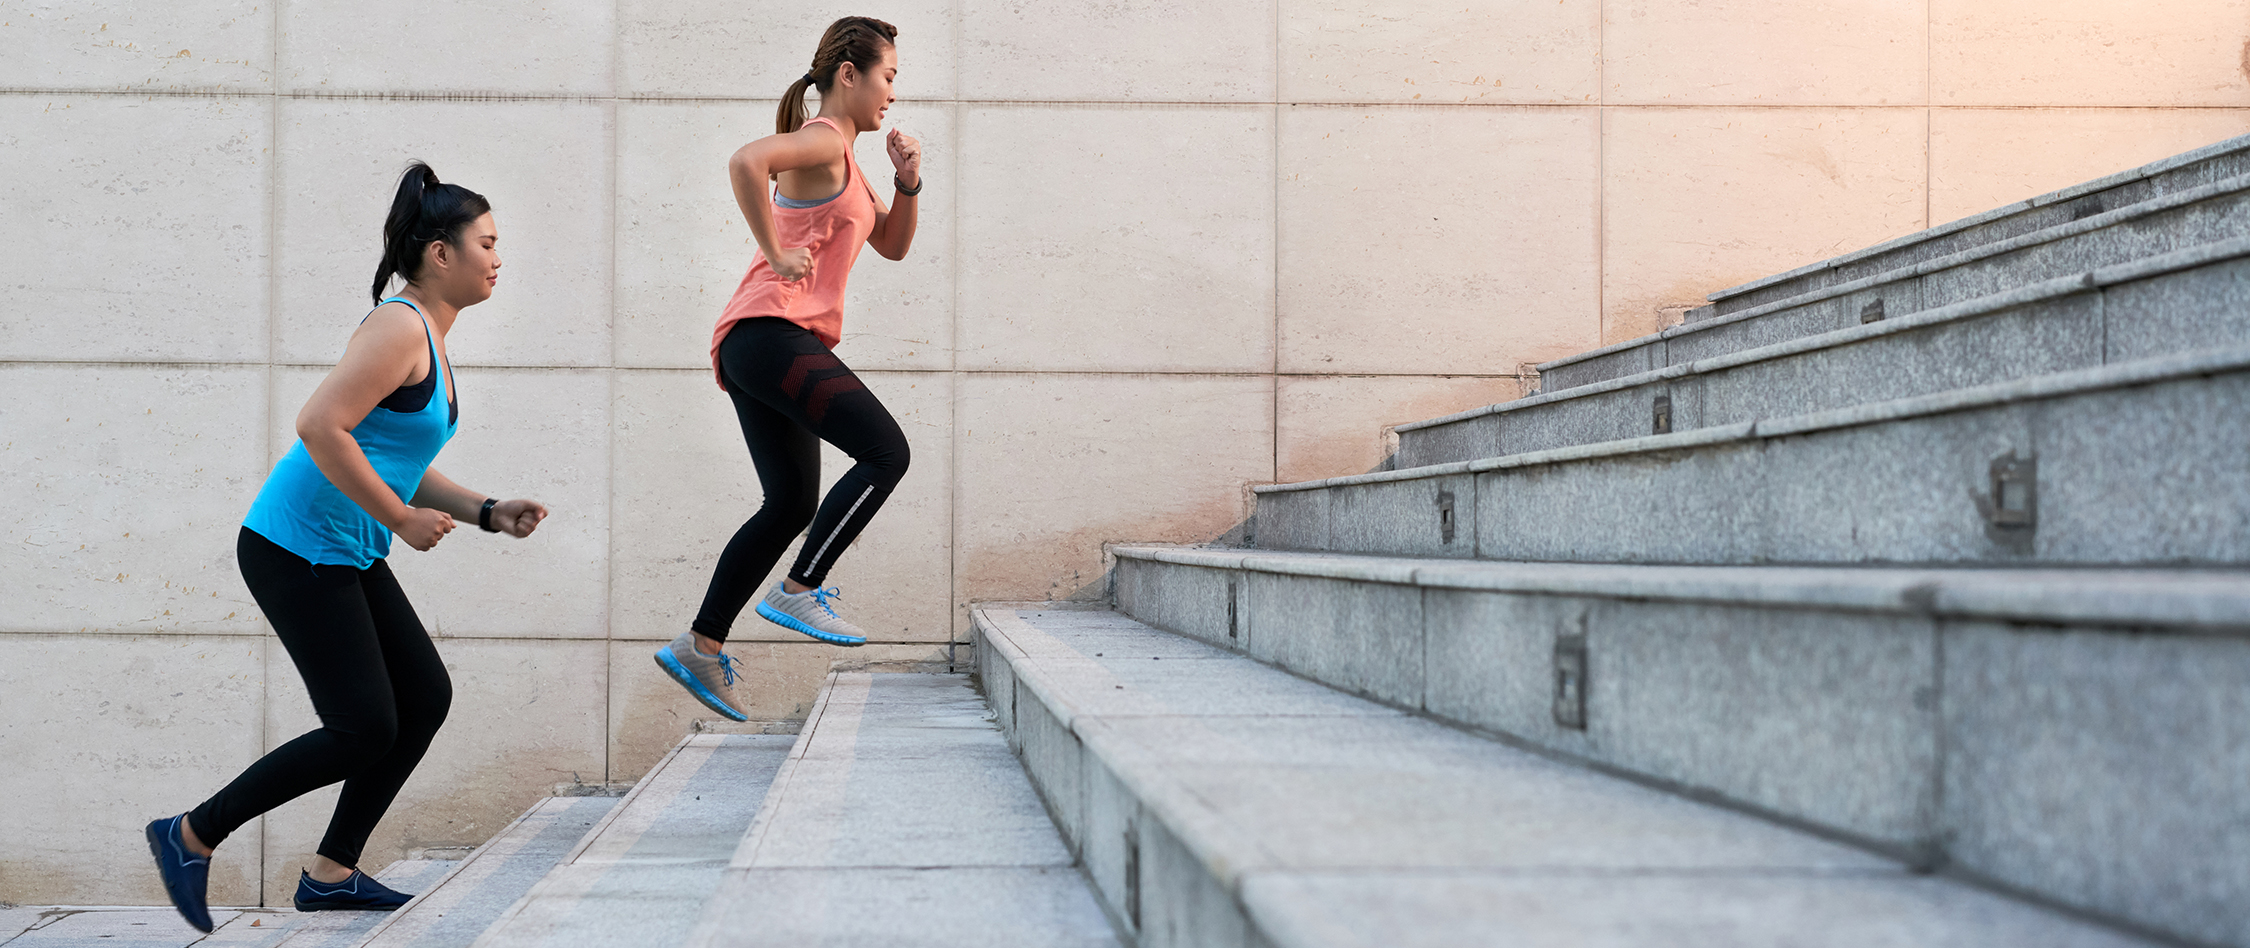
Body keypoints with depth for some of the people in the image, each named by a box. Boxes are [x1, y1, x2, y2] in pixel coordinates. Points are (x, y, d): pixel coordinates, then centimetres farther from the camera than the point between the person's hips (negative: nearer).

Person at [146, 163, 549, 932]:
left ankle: (331, 874, 16)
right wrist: (402, 519, -20)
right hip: (298, 549, -10)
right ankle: (191, 836, 8)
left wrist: (486, 511, 11)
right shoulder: (399, 327, -16)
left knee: (426, 697, 8)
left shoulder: (431, 339, 15)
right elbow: (321, 427, -26)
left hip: (346, 555, 10)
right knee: (364, 730, -8)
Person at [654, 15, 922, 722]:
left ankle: (700, 646, 14)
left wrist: (907, 185, 13)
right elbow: (746, 160, -26)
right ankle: (798, 590, -15)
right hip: (772, 332, -11)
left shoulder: (842, 163, 26)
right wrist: (777, 253, -20)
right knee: (886, 451, -16)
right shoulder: (823, 140, -6)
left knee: (792, 505, 13)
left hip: (755, 346, 11)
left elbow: (893, 245, 30)